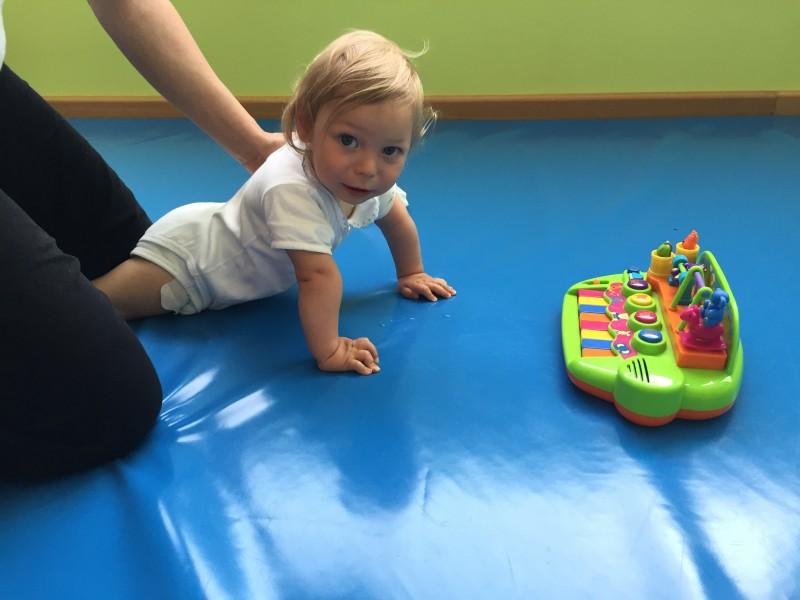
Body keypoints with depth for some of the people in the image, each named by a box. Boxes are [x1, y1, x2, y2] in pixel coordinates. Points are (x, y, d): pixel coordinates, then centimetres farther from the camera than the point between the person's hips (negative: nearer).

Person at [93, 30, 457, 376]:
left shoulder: (375, 181, -16)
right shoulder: (293, 191, -43)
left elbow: (397, 220, 5)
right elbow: (318, 276, -46)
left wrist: (411, 274, 14)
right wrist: (328, 351, -43)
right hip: (187, 255, -8)